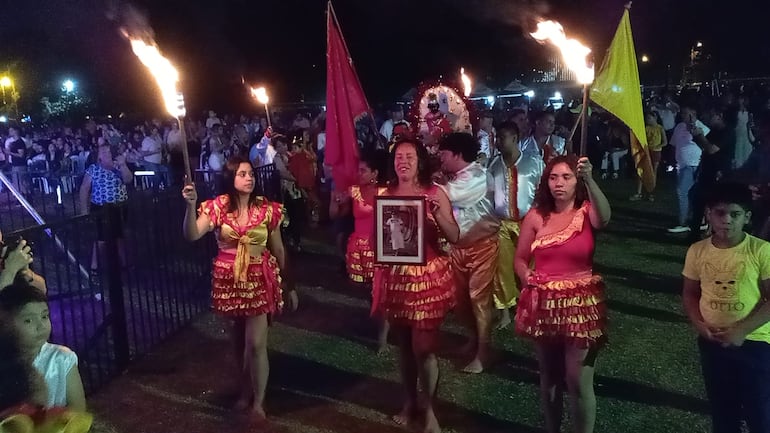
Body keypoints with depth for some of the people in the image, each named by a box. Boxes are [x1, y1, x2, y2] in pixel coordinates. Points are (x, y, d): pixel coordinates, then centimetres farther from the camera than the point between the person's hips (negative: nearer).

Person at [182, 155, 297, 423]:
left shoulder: (266, 208, -5)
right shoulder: (218, 207, -5)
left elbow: (278, 250, 3)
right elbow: (192, 235, -18)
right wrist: (191, 205, -34)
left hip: (260, 279, -1)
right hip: (230, 280, 1)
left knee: (256, 343, -4)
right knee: (241, 340, 16)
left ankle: (258, 403, 13)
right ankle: (247, 391, 38)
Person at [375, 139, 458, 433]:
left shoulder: (435, 193, -4)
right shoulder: (385, 195, 4)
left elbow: (455, 237, -7)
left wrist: (437, 213, -21)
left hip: (428, 276, -3)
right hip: (395, 276, 3)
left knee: (423, 346, -3)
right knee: (404, 343, 14)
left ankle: (429, 408, 17)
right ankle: (410, 400, 32)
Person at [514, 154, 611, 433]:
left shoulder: (587, 212, -5)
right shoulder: (536, 216, 1)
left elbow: (604, 218, -31)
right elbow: (520, 259, 9)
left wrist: (590, 180, -42)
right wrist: (527, 277, -12)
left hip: (580, 304, -3)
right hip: (544, 304, 3)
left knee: (578, 381, -3)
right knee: (548, 377, 17)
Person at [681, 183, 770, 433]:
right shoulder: (697, 251, -4)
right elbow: (690, 293, 7)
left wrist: (741, 329, -19)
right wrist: (699, 324, -9)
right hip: (712, 342, 3)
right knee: (722, 412, 18)